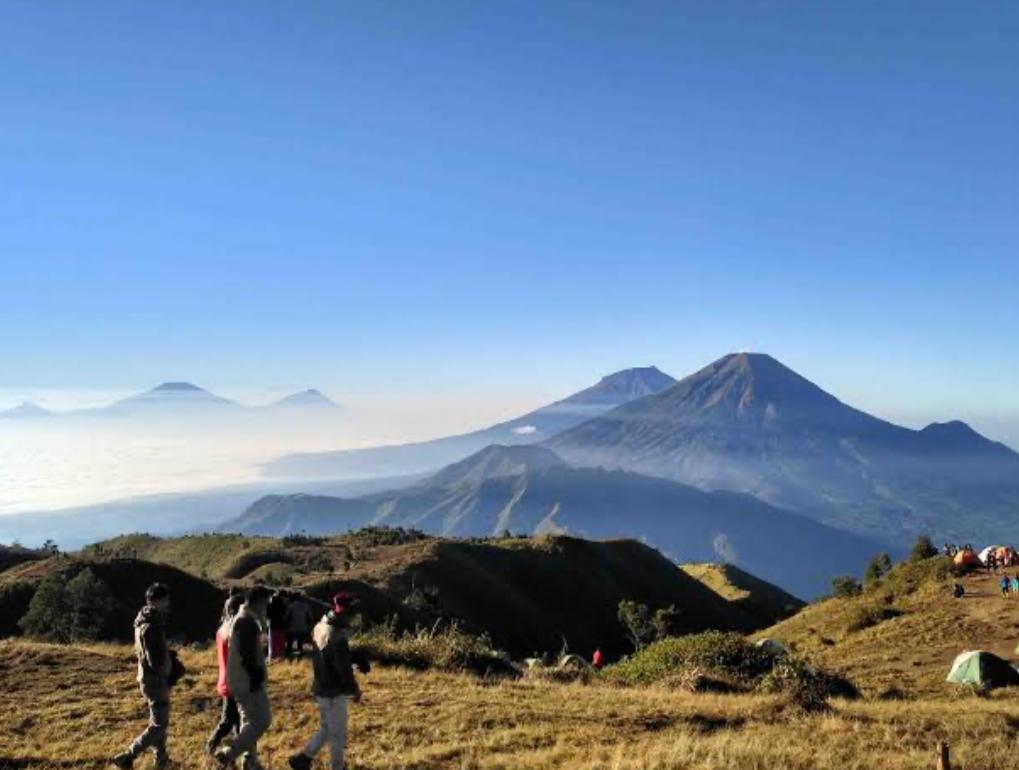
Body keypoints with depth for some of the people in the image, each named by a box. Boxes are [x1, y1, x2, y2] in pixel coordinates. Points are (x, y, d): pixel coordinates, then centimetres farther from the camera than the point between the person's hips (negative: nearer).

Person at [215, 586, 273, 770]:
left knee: (250, 721, 18)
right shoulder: (247, 622, -20)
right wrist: (257, 676, -19)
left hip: (241, 680, 11)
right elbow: (247, 654, -25)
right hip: (248, 681, -11)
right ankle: (228, 754, -4)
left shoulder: (243, 619, 14)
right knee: (262, 720, -5)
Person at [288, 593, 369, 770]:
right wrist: (355, 690, -7)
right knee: (338, 735, 8)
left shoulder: (319, 628, 1)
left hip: (321, 688, 9)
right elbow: (344, 669, -23)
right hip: (335, 692, -9)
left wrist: (356, 658, 6)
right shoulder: (337, 635, -28)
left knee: (326, 729, 24)